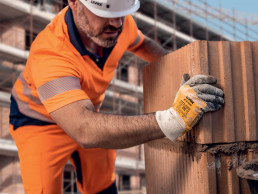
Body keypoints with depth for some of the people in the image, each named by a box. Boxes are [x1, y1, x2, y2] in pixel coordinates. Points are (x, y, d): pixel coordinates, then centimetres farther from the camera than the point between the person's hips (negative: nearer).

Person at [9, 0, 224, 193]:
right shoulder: (50, 55, -42)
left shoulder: (120, 23, -21)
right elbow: (86, 131, -55)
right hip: (39, 122, -6)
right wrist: (172, 119, -62)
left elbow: (141, 43, 7)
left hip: (86, 113, 6)